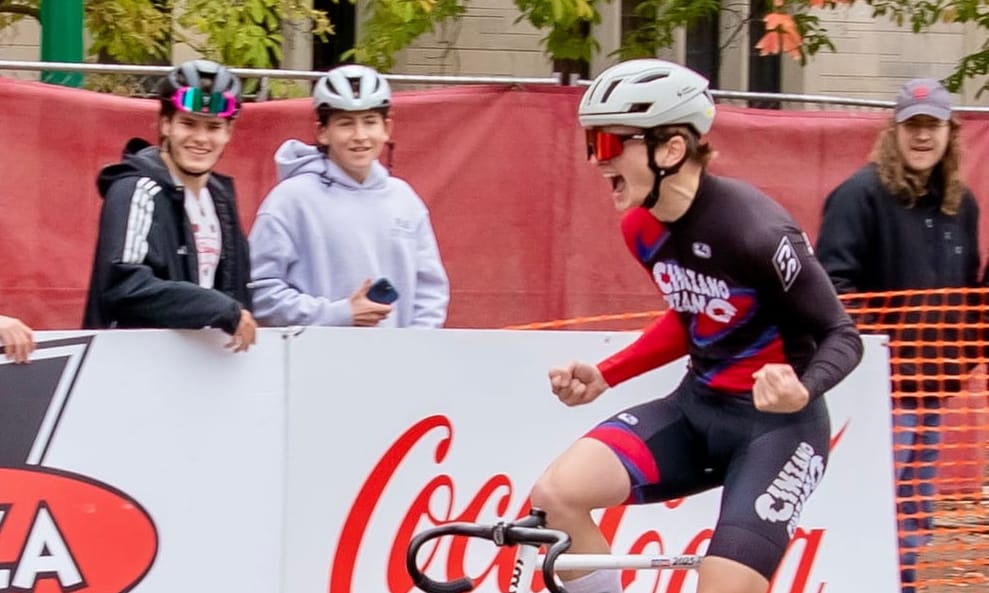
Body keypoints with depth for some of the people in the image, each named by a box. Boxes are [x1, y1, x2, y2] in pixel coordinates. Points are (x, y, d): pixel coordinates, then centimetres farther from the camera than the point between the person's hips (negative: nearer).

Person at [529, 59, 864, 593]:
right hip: (696, 409, 7)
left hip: (775, 423, -7)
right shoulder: (642, 227, -1)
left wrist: (801, 392, -38)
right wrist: (602, 377, 7)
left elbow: (841, 337, -17)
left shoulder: (754, 229, -24)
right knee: (555, 495, -15)